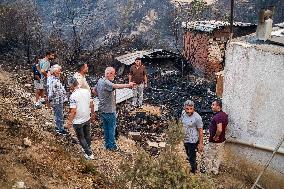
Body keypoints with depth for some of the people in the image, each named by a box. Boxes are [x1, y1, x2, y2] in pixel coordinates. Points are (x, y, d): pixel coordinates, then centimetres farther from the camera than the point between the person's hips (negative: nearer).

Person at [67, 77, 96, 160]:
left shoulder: (73, 96, -25)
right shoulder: (87, 91, -7)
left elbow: (73, 111, -24)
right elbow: (91, 104, 2)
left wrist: (69, 122, -11)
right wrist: (93, 114, 17)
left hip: (78, 121, -6)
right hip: (87, 119, 6)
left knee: (81, 138, 12)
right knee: (87, 136, 24)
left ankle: (89, 154, 18)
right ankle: (87, 149, 45)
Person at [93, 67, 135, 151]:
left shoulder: (100, 81, 4)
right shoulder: (106, 83, -26)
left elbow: (94, 90, 19)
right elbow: (115, 86, -46)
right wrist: (128, 85, -60)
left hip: (102, 109, 9)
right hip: (109, 110, -9)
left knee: (105, 128, 20)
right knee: (112, 128, 7)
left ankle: (107, 144, 32)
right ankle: (112, 146, 19)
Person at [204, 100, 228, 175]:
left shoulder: (217, 116, -27)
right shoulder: (224, 115, 3)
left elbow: (219, 129, -37)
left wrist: (215, 137, -22)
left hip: (214, 142, -9)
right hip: (222, 140, 9)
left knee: (208, 157, 8)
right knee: (218, 157, 19)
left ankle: (208, 171, 21)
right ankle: (215, 170, 31)